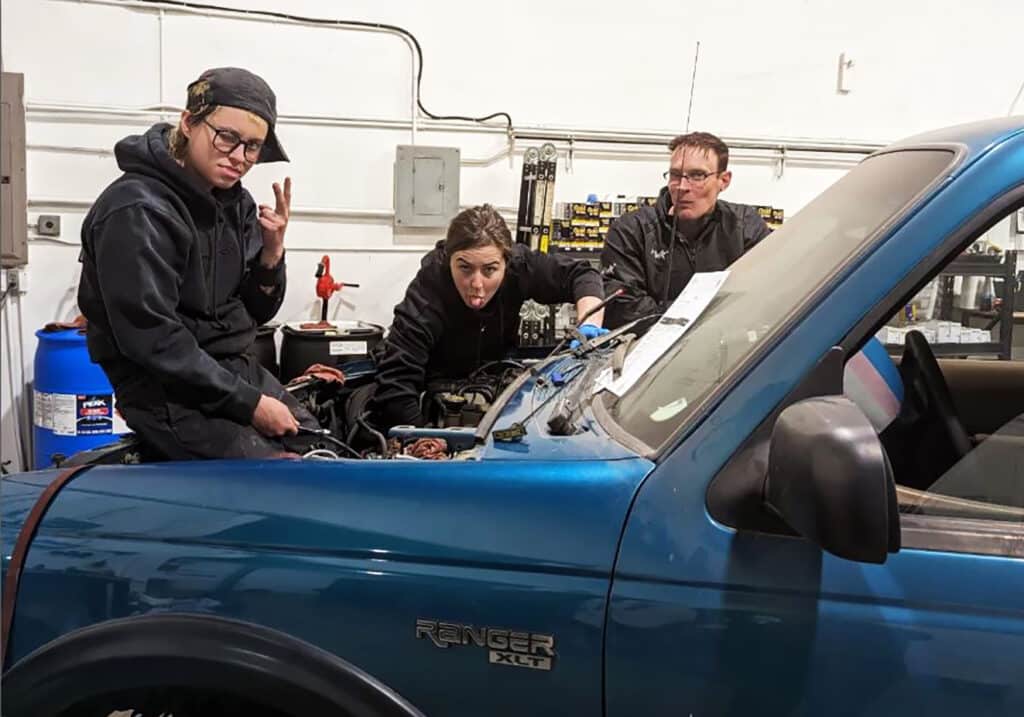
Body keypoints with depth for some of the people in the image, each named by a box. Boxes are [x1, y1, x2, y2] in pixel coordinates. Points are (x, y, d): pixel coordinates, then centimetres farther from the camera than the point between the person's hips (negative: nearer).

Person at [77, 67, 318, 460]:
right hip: (167, 390, -8)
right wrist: (249, 403, -19)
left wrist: (272, 251, -11)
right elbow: (152, 339, -22)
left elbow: (257, 312, 9)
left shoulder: (236, 203, 5)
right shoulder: (137, 212, -18)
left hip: (237, 370, 8)